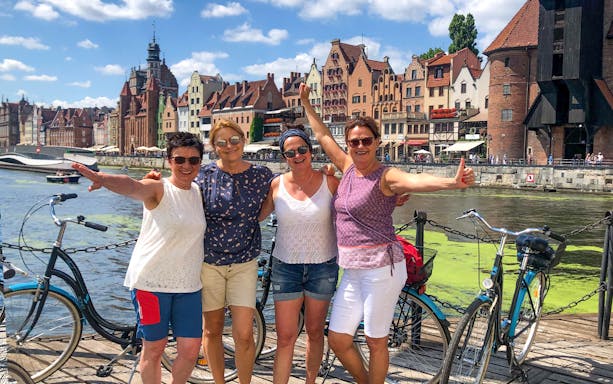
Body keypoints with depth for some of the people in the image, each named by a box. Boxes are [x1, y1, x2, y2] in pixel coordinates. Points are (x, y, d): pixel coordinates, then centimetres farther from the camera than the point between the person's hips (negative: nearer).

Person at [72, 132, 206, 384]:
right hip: (151, 282, -5)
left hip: (188, 284, 5)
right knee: (154, 348, 7)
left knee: (190, 349, 7)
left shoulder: (199, 193, 8)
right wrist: (103, 179, -52)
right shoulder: (158, 189, -9)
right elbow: (132, 186, -32)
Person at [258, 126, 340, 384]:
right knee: (285, 337, 0)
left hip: (323, 266, 0)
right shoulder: (277, 185, -4)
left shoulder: (330, 183, -7)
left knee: (315, 332, 15)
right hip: (286, 266, 0)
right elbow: (255, 216, 8)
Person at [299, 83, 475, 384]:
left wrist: (452, 182, -50)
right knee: (337, 340, 11)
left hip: (380, 267, -7)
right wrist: (306, 104, 33)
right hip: (352, 269, 7)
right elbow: (324, 136, 23)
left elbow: (416, 180, -31)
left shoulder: (385, 176, -10)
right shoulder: (348, 167, 10)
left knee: (376, 342, 5)